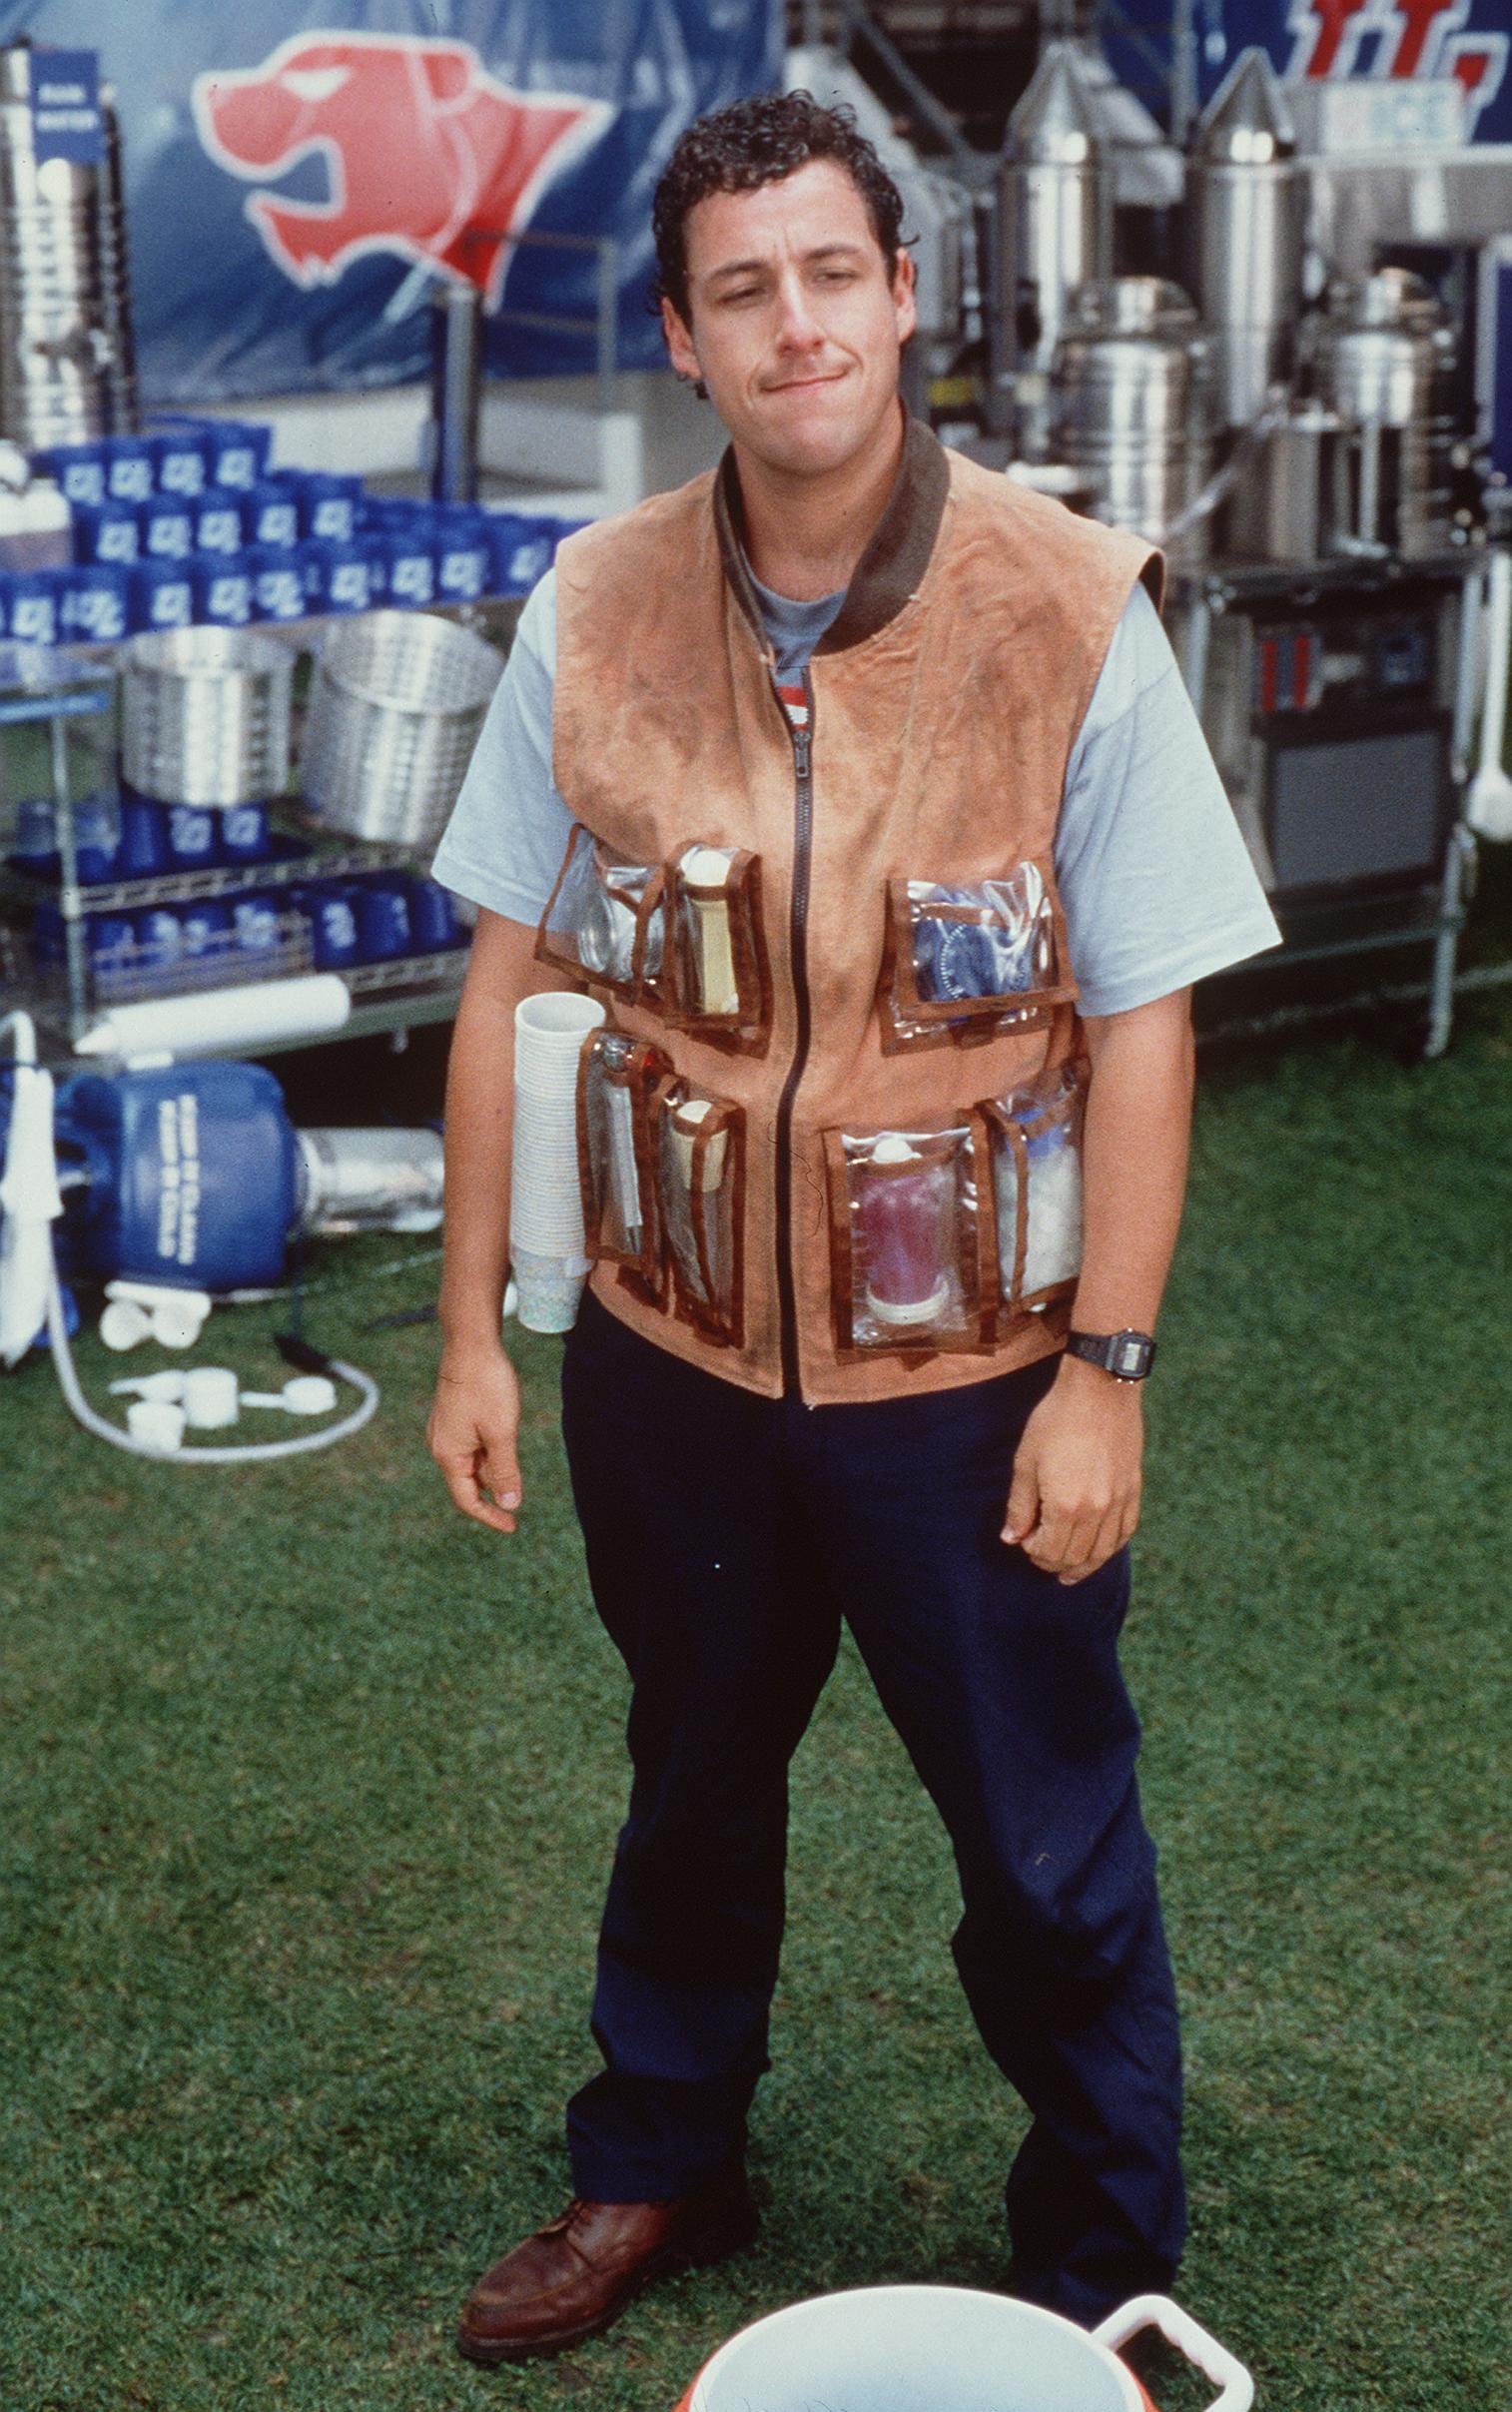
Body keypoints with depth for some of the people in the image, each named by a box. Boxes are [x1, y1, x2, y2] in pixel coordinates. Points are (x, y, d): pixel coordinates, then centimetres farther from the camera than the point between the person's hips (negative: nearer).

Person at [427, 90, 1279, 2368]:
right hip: (673, 1353, 3)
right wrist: (471, 1329, 2)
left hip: (971, 1374, -2)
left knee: (1049, 1847, 11)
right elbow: (510, 978, 1)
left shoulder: (1069, 613, -15)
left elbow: (1144, 1024, -11)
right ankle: (659, 2165, 46)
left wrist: (1104, 1372, -12)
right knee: (692, 1782, 23)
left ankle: (1106, 2268, 34)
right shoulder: (592, 612, -7)